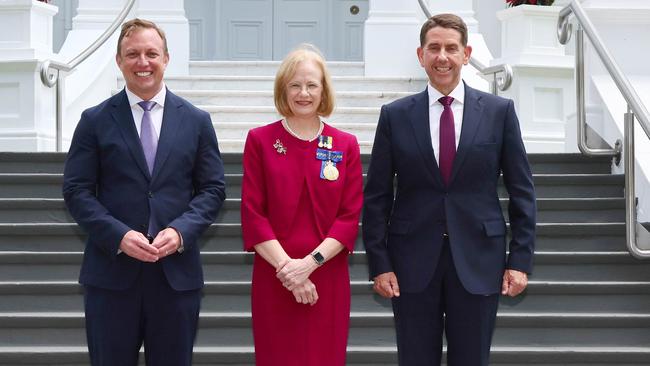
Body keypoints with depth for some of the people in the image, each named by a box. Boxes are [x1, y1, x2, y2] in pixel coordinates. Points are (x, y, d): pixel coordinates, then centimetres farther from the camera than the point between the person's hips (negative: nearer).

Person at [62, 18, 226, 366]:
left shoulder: (197, 121, 7)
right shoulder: (95, 121, 3)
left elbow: (212, 189, 6)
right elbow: (76, 190, -1)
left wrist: (181, 231, -12)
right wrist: (119, 235, -15)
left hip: (177, 271, 1)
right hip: (111, 271, -1)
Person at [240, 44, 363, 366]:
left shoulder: (346, 145, 6)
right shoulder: (260, 140, 2)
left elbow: (351, 216, 1)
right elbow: (252, 214, -2)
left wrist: (310, 262, -12)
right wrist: (286, 266, -12)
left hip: (327, 277, 1)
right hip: (273, 277, -1)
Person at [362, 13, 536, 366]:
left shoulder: (499, 111, 1)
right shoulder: (395, 115, 2)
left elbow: (522, 191, 3)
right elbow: (376, 196, 3)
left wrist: (520, 260, -2)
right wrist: (379, 264, -3)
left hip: (477, 260, 0)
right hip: (413, 261, 0)